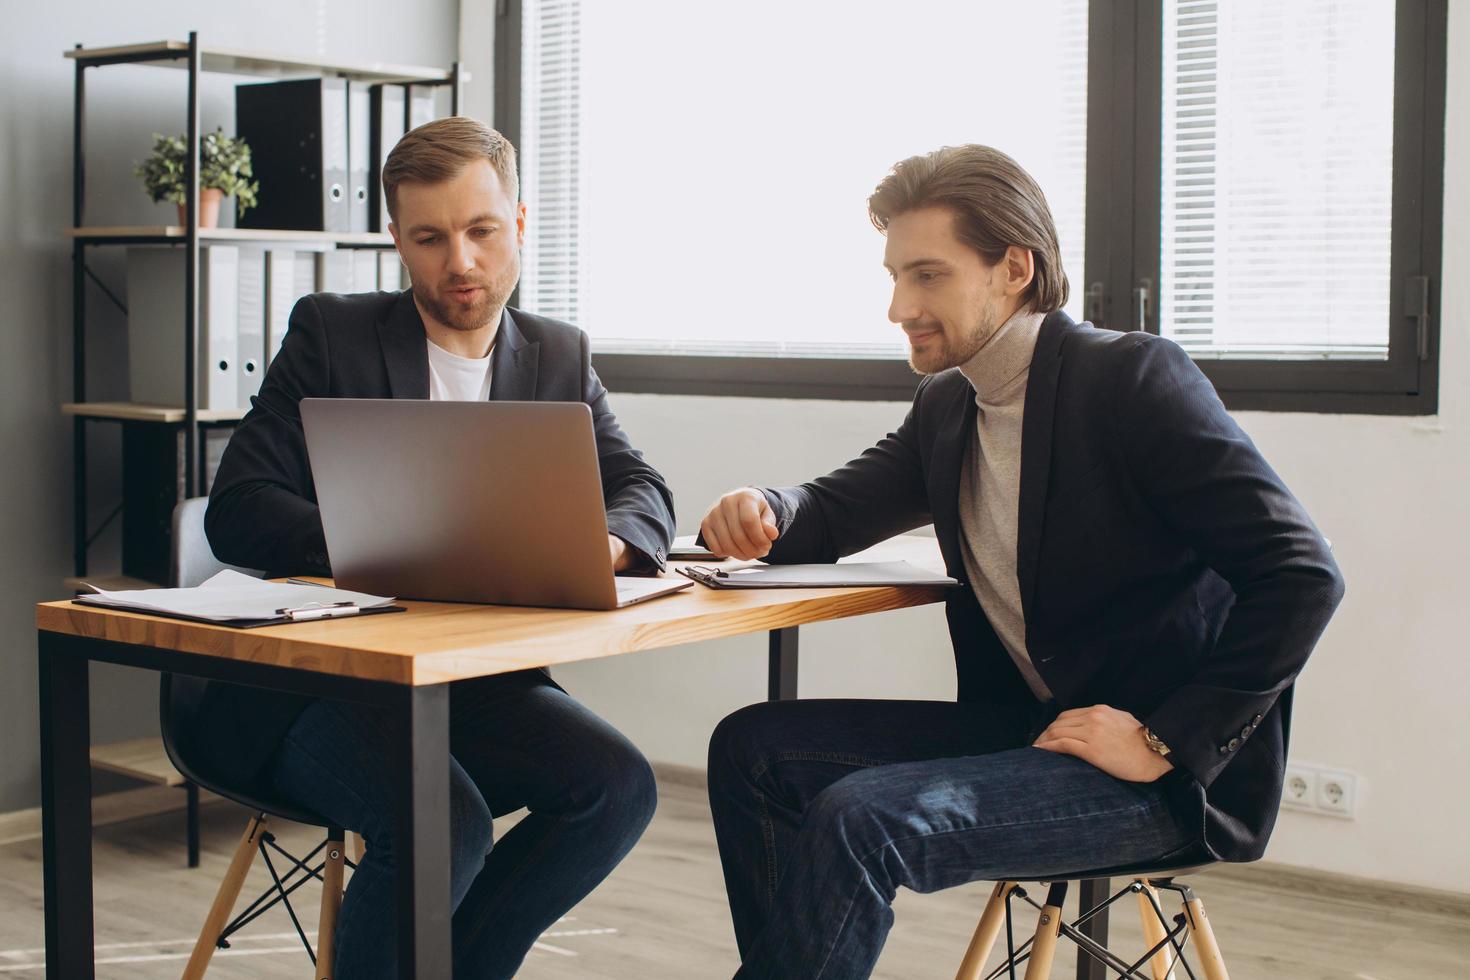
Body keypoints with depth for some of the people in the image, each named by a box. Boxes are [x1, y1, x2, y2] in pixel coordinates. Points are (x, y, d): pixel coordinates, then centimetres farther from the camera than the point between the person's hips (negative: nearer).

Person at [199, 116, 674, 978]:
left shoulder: (559, 357, 12)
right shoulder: (333, 333, 1)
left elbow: (645, 493, 4)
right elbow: (238, 511, -8)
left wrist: (595, 545, -22)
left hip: (475, 680, 4)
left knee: (619, 784, -21)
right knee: (444, 820, -31)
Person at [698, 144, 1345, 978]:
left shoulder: (1134, 377, -14)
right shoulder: (947, 406, 10)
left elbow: (1303, 576, -19)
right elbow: (833, 515, 18)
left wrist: (1166, 745, -22)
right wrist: (761, 512, -7)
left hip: (1174, 775, -8)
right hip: (1024, 726, 8)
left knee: (861, 820, -26)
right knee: (753, 749, 0)